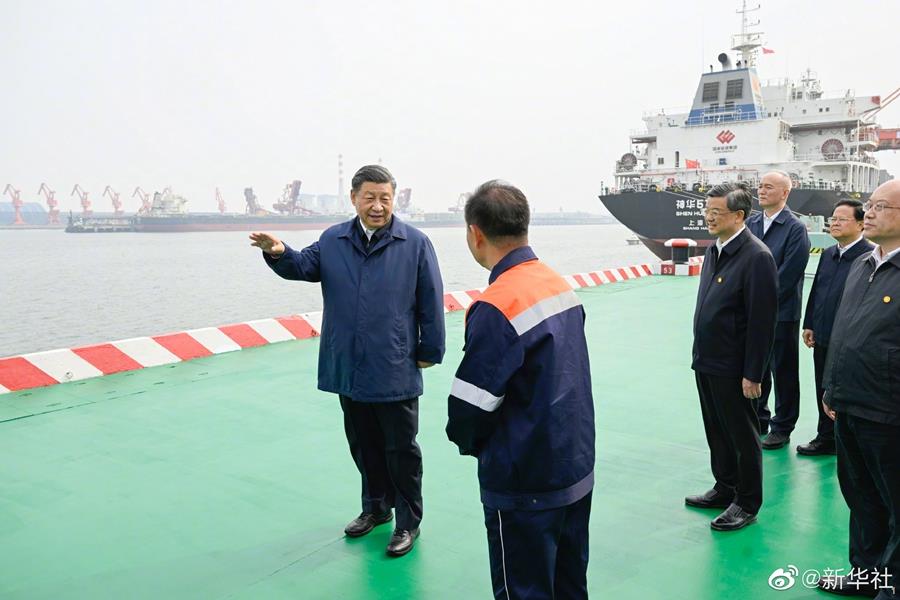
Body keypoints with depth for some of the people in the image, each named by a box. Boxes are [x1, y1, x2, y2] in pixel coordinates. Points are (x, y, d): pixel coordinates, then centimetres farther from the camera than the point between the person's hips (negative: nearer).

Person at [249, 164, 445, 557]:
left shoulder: (414, 243, -6)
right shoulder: (333, 240, 7)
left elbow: (431, 303, -5)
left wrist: (430, 352, -3)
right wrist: (280, 253, -19)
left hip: (395, 373, -4)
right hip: (348, 370, 5)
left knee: (400, 449, 7)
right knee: (363, 444, 19)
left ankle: (408, 522, 22)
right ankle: (376, 506, 38)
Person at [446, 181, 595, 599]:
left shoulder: (496, 306, -22)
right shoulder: (561, 285, 3)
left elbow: (470, 407, -20)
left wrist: (467, 442, 2)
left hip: (525, 486, -7)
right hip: (578, 470, 8)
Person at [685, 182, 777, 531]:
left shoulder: (756, 257, -18)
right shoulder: (714, 250, 8)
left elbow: (762, 321, -19)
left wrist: (752, 374, -18)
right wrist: (700, 353, 13)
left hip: (733, 368, -8)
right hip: (706, 362, 8)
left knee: (742, 436, 8)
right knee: (717, 432, 20)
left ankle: (747, 504, 24)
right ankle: (725, 489, 37)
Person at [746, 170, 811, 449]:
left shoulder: (795, 228, -9)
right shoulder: (751, 223, 6)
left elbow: (788, 274, -15)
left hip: (781, 313, -5)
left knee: (783, 371, 7)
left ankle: (782, 428, 19)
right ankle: (758, 420, 30)